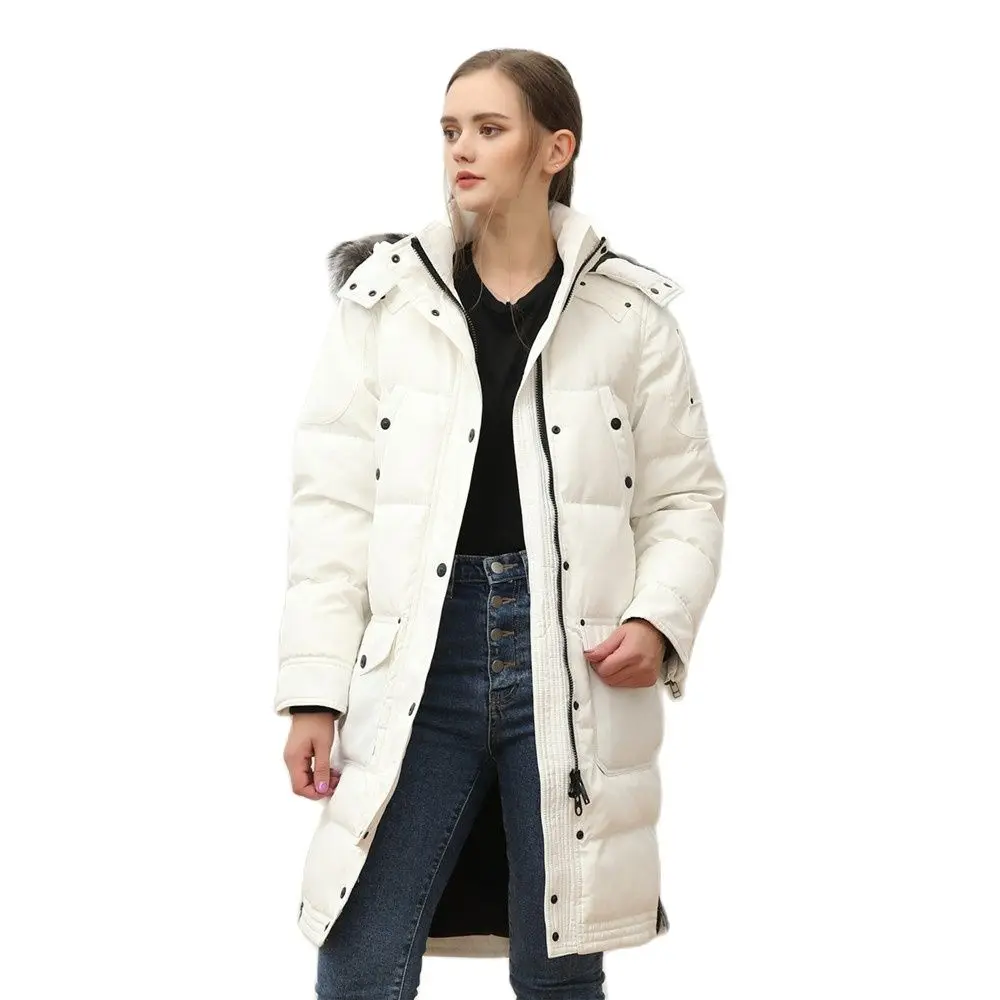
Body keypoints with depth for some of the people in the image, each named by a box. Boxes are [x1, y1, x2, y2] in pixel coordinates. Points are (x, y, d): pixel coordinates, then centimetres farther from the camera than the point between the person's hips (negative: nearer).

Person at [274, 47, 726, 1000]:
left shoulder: (628, 311, 3)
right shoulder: (386, 295, 3)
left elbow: (686, 495, 8)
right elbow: (332, 501, 1)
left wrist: (659, 620, -11)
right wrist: (315, 689, -4)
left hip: (570, 664, 0)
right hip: (421, 657, 0)